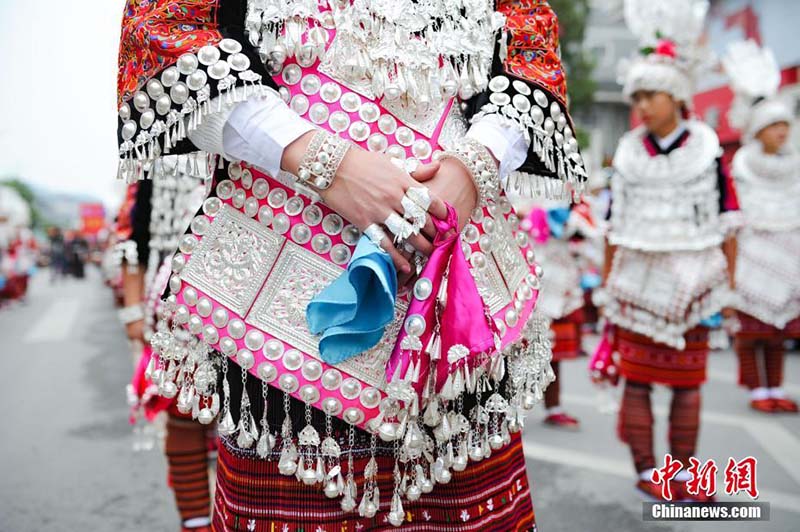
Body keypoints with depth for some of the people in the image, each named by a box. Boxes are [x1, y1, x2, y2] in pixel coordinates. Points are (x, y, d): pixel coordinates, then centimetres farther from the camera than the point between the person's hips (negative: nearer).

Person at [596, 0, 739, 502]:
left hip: (691, 280, -1)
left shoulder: (707, 147, -4)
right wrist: (606, 284, 4)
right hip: (637, 279, 1)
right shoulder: (628, 153, 0)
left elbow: (726, 223, -1)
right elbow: (616, 225, 4)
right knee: (637, 379, 4)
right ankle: (646, 471, 17)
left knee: (688, 381, 8)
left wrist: (729, 283, -1)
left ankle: (682, 471, 24)